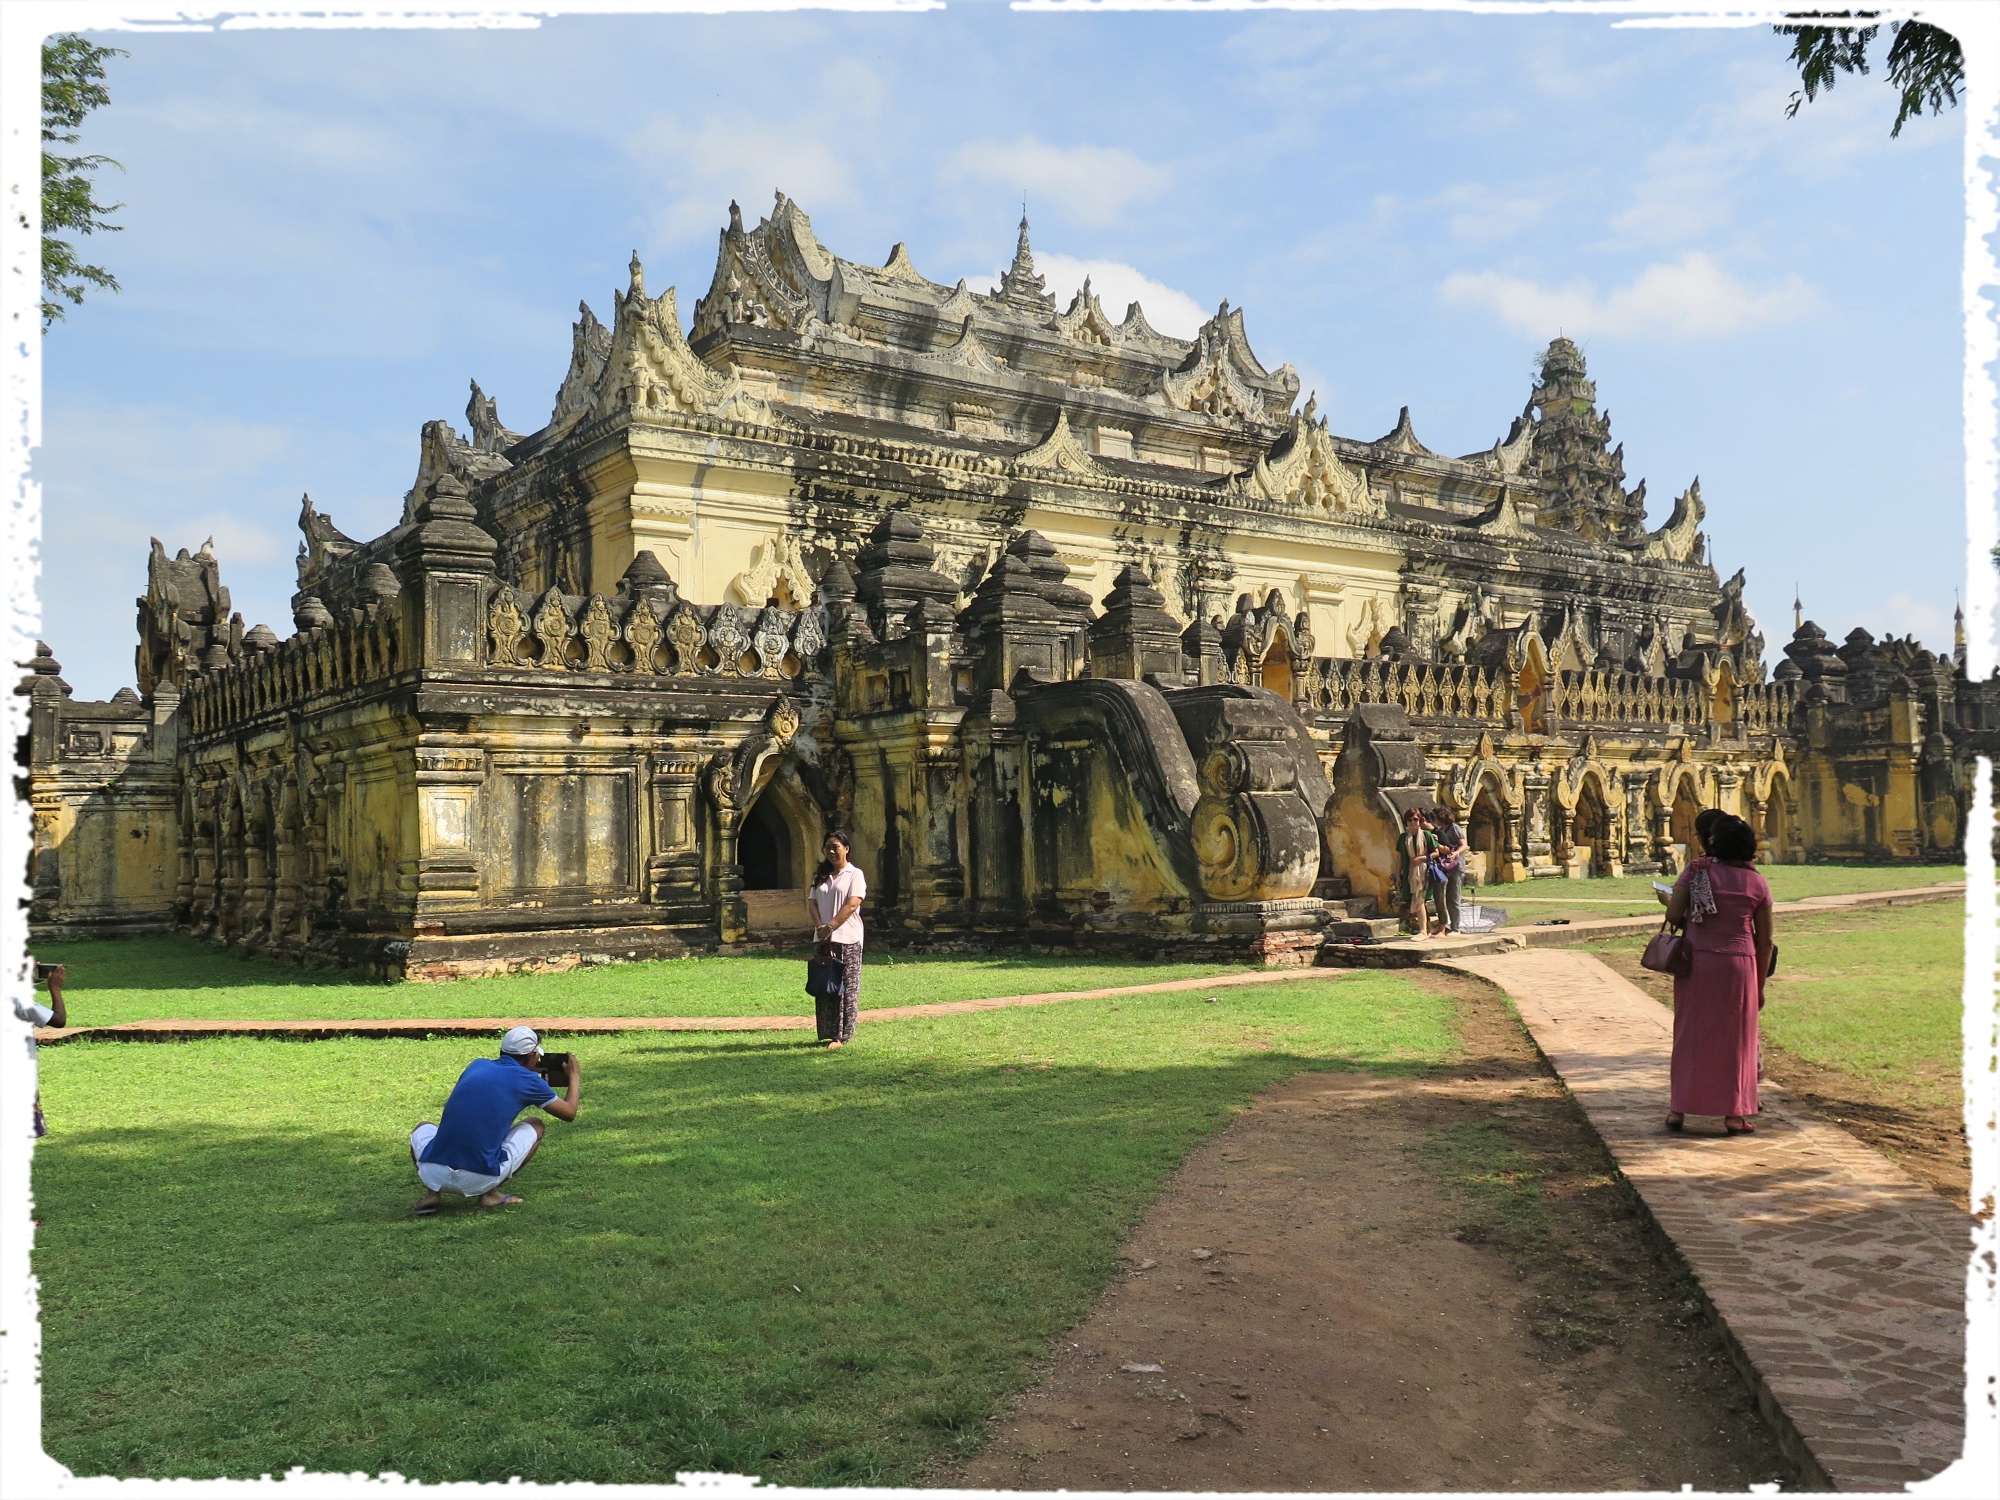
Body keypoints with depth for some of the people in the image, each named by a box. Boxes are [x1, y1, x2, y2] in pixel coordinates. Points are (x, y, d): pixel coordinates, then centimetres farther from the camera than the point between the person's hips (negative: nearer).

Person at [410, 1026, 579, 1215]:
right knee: (535, 1127, 21)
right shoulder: (528, 1080, 4)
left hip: (434, 1174, 4)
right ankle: (491, 1194, 7)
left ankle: (432, 1193, 13)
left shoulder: (477, 1065, 16)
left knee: (423, 1128, 37)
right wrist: (575, 1075, 36)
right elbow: (569, 1112, 18)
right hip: (480, 1180, -3)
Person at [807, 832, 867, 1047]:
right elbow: (812, 902, 8)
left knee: (847, 988, -5)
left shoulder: (855, 874, -1)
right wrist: (820, 926, -9)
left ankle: (842, 1036, -5)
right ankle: (828, 1032, 12)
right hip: (824, 938, 6)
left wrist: (830, 926, -17)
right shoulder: (821, 875, 16)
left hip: (847, 939, -6)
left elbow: (852, 904, -12)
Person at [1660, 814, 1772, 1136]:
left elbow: (1673, 915, -9)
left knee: (1690, 1034, 10)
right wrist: (1760, 984, 12)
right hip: (1737, 965, 0)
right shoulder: (1757, 883, 1)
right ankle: (1734, 1114, 13)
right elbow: (1764, 940, 4)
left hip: (1695, 962, 0)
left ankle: (1678, 1109, 14)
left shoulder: (1695, 870, -4)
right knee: (1735, 1038, 9)